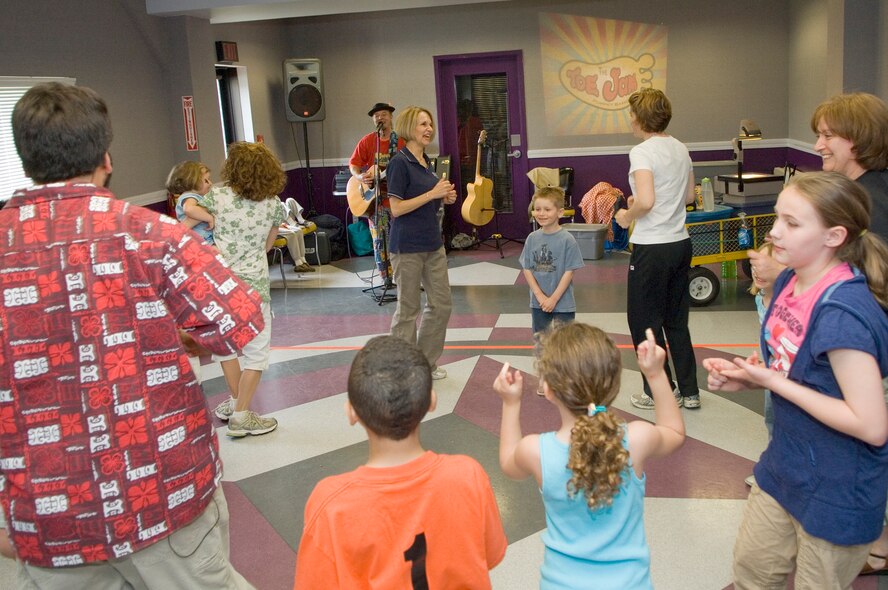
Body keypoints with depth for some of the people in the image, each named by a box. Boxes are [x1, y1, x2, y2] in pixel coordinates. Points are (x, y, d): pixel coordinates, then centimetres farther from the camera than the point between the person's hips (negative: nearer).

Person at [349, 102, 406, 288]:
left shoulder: (401, 141, 2)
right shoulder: (367, 141, 5)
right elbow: (353, 164, 5)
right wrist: (360, 176, -14)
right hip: (375, 197, 1)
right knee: (380, 240, 2)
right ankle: (387, 279, 9)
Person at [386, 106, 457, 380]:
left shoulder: (426, 162, 12)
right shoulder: (400, 162, -13)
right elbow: (396, 208, -17)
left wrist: (445, 198, 1)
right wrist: (432, 193, -20)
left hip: (432, 243, 8)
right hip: (407, 246, -8)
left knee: (441, 303, 11)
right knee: (408, 309, 3)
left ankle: (426, 362, 27)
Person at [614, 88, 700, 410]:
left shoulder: (641, 152, -15)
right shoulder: (680, 148, 9)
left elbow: (646, 202, -27)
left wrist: (628, 215, -7)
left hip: (652, 248, -8)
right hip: (680, 242, 8)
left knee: (644, 322, 8)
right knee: (676, 320, 18)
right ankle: (689, 391, 26)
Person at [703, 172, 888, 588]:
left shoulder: (843, 312, -30)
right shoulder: (790, 281, -4)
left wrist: (773, 381, -24)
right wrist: (744, 378, -9)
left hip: (837, 494, -7)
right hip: (784, 469, 8)